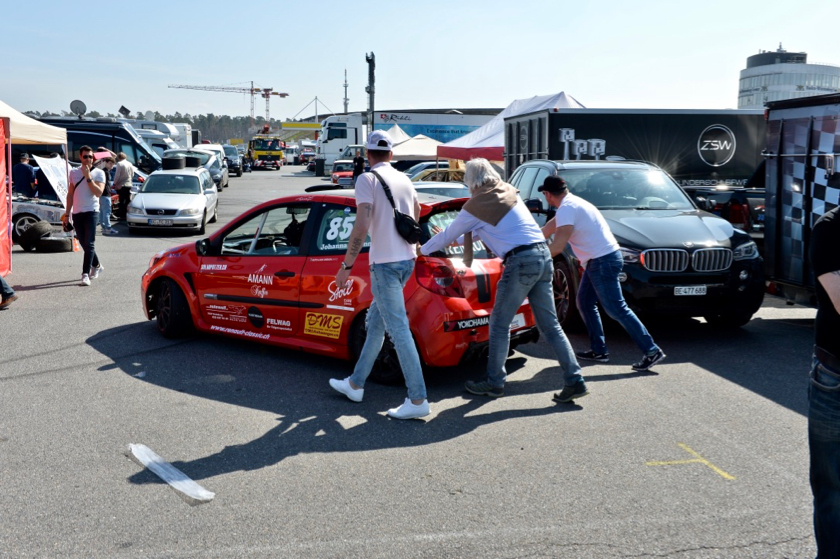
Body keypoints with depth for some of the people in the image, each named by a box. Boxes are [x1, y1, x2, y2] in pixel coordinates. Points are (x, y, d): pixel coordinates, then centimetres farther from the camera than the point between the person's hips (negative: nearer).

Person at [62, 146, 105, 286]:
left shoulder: (98, 173, 0)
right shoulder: (74, 172, 12)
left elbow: (99, 192, -14)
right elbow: (70, 194, 16)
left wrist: (88, 177, -16)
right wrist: (67, 213, 13)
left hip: (91, 211, -5)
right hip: (77, 213, 5)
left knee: (88, 244, -11)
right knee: (84, 244, 12)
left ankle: (86, 274, -14)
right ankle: (96, 266, 33)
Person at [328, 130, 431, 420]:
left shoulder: (367, 180, -10)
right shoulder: (404, 180, 13)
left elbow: (361, 226, -20)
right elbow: (416, 213, 32)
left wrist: (346, 266, -14)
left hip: (385, 263, -8)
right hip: (407, 258, 8)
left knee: (398, 330, -8)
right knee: (375, 322, 18)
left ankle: (418, 400, -8)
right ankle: (355, 383, 28)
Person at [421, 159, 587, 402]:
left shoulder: (475, 205, -3)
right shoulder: (509, 191, 18)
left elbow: (448, 235, 9)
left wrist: (421, 250, 26)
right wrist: (467, 237, 50)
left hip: (521, 261, -8)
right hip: (543, 255, 8)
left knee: (499, 323, 6)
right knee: (550, 325, 9)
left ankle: (494, 382, 14)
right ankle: (575, 380, 6)